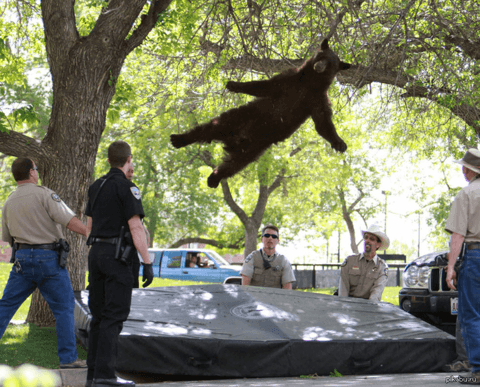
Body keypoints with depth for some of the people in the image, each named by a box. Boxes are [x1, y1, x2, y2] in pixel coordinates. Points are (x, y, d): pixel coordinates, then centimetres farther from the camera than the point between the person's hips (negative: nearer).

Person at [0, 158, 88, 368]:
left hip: (22, 258, 5)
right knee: (64, 308, 4)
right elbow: (70, 221, -17)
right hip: (49, 257, -5)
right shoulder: (43, 194, -8)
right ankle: (68, 357, 3)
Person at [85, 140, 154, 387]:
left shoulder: (96, 187, 14)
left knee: (98, 316, 10)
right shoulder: (126, 187, -10)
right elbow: (136, 228, -15)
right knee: (114, 315, -8)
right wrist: (147, 263, -13)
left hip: (95, 253, 8)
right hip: (116, 256, -8)